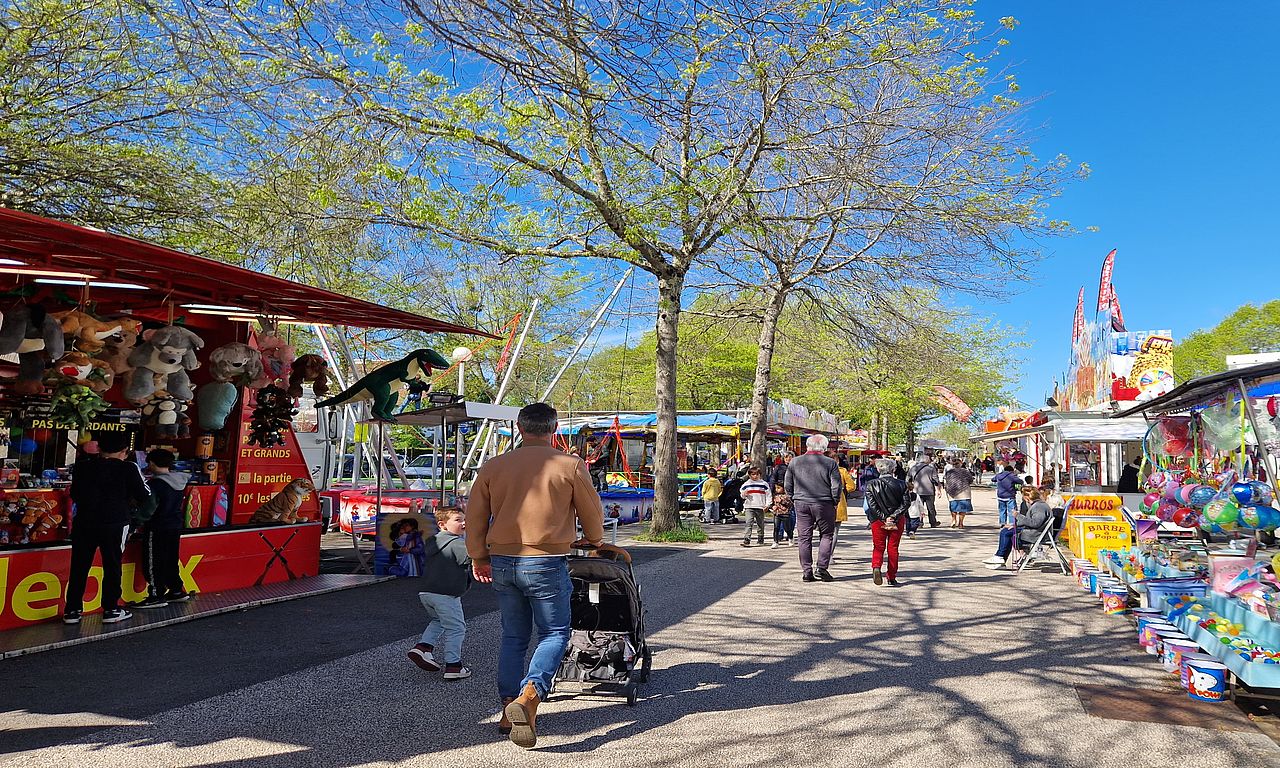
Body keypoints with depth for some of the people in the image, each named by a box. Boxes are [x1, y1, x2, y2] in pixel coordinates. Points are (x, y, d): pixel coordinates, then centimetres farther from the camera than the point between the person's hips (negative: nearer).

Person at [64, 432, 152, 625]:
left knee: (79, 567, 10)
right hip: (114, 524, -3)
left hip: (84, 523, 3)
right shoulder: (128, 469, -9)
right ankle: (110, 610, 12)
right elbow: (145, 497, -6)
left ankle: (72, 610, 14)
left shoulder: (82, 466, 3)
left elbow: (74, 495, 12)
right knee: (112, 566, 7)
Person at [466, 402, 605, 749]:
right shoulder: (570, 466, -5)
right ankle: (528, 697, -13)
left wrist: (479, 557, 21)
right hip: (545, 563, -4)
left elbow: (475, 517, 8)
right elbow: (592, 512, 5)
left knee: (513, 636, 18)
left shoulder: (493, 466, 3)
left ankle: (509, 709, 20)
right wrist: (595, 541, 25)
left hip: (502, 562, 4)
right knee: (554, 633, 7)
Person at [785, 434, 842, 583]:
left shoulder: (795, 462, 2)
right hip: (824, 504, -2)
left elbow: (788, 486, 6)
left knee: (804, 538, 8)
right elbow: (836, 487, -7)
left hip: (801, 504, 2)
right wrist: (834, 502, 7)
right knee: (826, 535, 11)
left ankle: (807, 571, 9)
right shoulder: (830, 463, -7)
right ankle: (821, 568, 4)